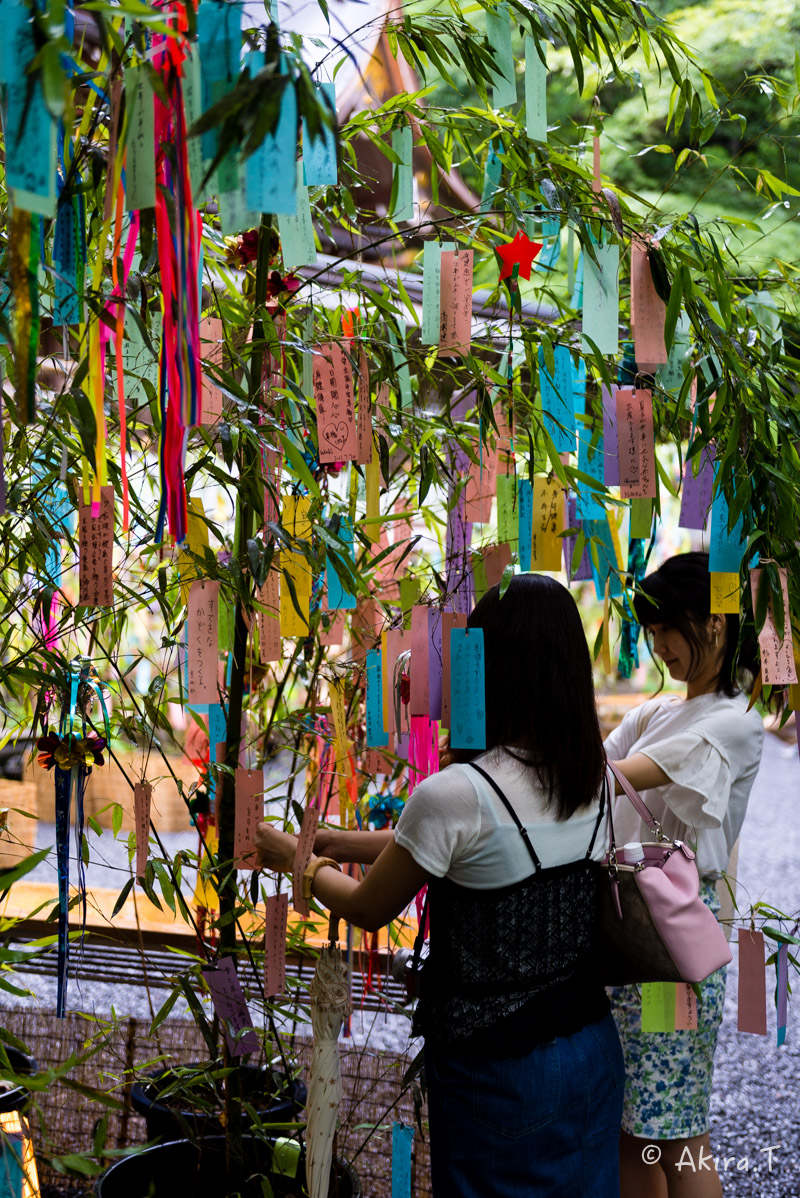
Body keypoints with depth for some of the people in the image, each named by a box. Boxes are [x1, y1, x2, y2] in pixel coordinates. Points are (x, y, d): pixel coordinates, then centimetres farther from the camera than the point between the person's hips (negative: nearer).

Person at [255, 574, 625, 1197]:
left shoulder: (453, 794, -25)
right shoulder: (594, 778, -3)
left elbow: (368, 909, -7)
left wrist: (297, 860, 12)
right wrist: (330, 840, 15)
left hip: (496, 1072, -6)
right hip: (594, 1050, 6)